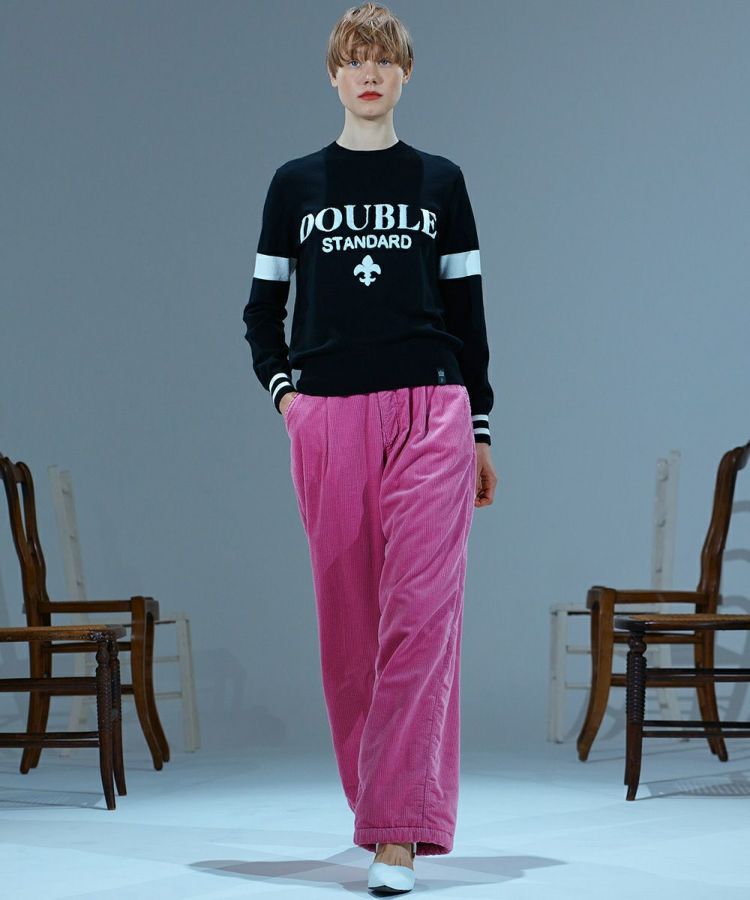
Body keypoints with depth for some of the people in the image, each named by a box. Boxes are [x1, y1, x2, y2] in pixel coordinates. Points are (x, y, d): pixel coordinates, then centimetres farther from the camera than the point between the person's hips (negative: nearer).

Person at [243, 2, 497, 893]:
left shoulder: (440, 180, 10)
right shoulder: (296, 183, 11)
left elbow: (468, 310, 12)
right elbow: (263, 306, 15)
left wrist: (480, 430, 10)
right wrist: (282, 387, -1)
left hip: (431, 413, -1)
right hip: (327, 418, 1)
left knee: (420, 613, -11)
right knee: (348, 620, 3)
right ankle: (377, 803, 18)